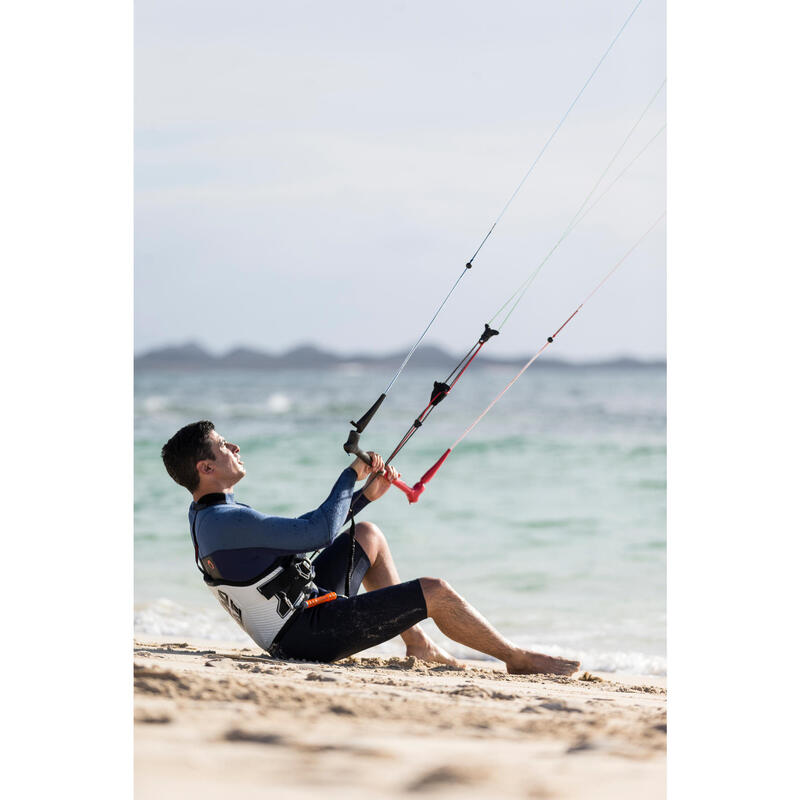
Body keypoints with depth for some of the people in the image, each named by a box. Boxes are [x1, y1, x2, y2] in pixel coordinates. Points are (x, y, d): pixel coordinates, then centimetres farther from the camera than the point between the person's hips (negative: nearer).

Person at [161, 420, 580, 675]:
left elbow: (298, 533, 19)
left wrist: (364, 495, 15)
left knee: (368, 535, 25)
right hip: (311, 634, -11)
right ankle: (517, 658, 9)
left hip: (307, 604, 11)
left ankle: (417, 642, 28)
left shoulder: (206, 515, 10)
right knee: (435, 592, -11)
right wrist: (351, 476, -9)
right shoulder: (227, 521, -25)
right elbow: (320, 532, -25)